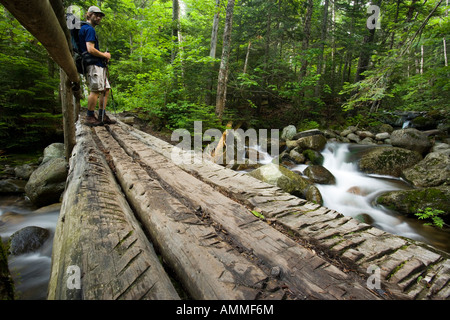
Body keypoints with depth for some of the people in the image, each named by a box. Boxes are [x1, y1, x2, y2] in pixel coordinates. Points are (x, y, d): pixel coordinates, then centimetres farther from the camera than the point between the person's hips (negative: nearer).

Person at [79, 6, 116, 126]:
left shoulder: (85, 29, 27)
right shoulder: (89, 29, -6)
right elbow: (90, 49, -17)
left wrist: (103, 55, 15)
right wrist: (105, 55, -4)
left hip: (99, 65, 11)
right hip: (93, 65, -11)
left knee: (105, 89, 9)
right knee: (95, 90, -14)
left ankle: (102, 116, 10)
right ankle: (90, 118, -11)